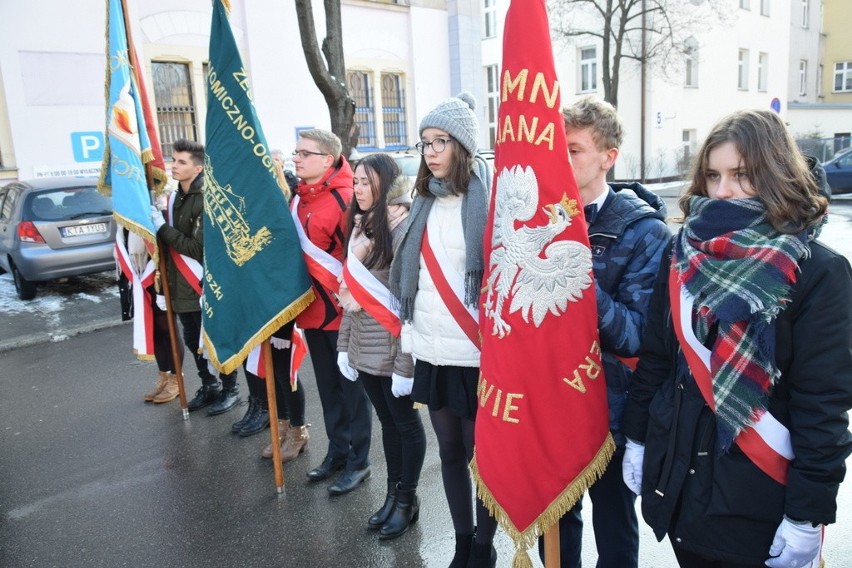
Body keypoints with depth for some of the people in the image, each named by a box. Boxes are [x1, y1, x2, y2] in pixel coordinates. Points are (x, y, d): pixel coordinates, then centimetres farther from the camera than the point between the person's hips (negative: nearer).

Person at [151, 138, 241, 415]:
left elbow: (198, 248, -21)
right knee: (193, 341, 17)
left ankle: (230, 390, 22)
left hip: (206, 287, -8)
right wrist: (165, 284, 10)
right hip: (182, 287, 8)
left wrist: (162, 227, -18)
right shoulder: (174, 198, 10)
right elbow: (170, 243, 15)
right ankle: (209, 387, 34)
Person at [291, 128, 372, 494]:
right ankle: (337, 451, 33)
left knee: (351, 385, 5)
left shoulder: (345, 198, -14)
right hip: (312, 306, 8)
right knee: (327, 384, 18)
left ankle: (358, 461, 19)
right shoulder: (299, 197, 9)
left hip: (342, 308, -7)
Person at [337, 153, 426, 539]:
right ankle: (393, 493, 34)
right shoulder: (361, 226, 10)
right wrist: (344, 344, 11)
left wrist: (405, 362, -19)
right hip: (363, 347, 7)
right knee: (387, 421, 18)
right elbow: (348, 290, 12)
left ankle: (408, 499, 27)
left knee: (405, 422, 10)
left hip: (392, 348, -7)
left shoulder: (404, 228, -15)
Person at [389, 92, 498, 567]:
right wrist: (406, 330, 14)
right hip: (431, 350, 6)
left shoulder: (489, 196, -9)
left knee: (482, 453, 9)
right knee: (450, 451, 17)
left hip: (476, 353, -6)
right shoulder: (427, 200, 10)